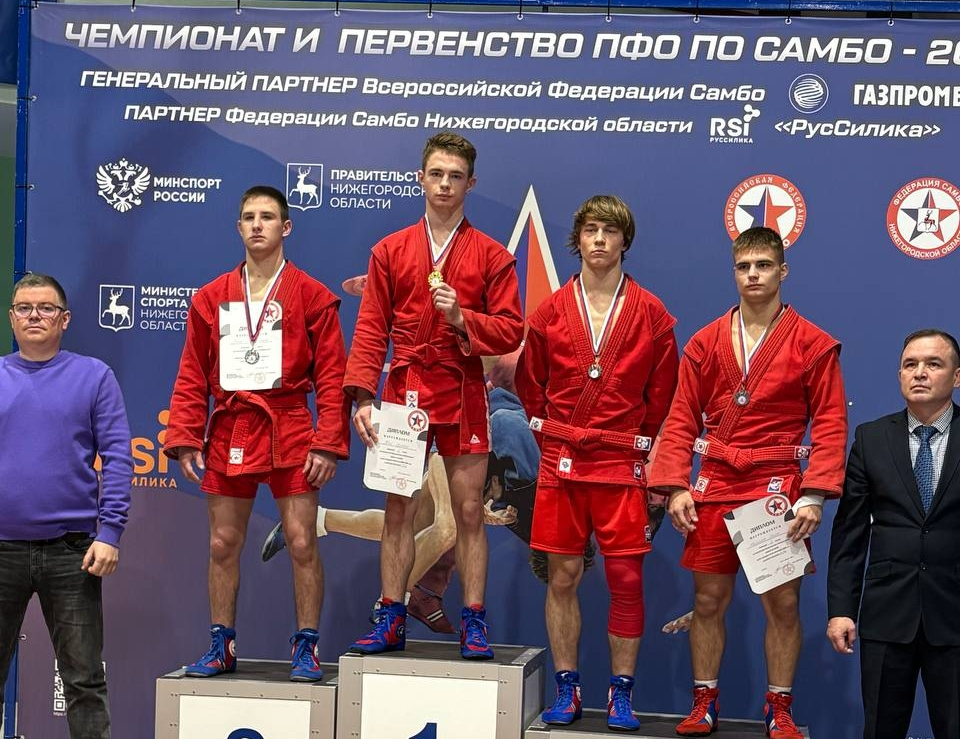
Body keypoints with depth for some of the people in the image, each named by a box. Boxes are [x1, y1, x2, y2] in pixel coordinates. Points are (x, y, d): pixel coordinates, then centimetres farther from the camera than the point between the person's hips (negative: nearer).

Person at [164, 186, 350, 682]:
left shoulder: (312, 297, 1)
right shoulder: (212, 298, 10)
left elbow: (332, 376, -2)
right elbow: (192, 377, 10)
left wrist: (328, 443, -10)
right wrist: (184, 439, 1)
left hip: (289, 430, -3)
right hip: (229, 431, 3)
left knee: (301, 542, -3)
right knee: (223, 544, 7)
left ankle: (306, 647, 7)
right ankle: (221, 646, 18)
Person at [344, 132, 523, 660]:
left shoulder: (491, 256, 5)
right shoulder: (390, 251, 9)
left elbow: (510, 331, 0)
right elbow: (371, 329, 5)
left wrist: (461, 317, -16)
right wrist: (362, 396, -5)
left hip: (462, 393, -1)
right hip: (403, 392, 1)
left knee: (469, 511, 1)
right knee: (398, 509, 4)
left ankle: (473, 624, 6)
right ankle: (391, 621, 11)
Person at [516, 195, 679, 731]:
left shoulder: (652, 315, 2)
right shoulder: (550, 312, 6)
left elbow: (662, 395, 7)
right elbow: (530, 385, 14)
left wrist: (639, 445, 6)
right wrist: (554, 439, 9)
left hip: (623, 466, -1)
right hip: (560, 465, 2)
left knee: (626, 580, -1)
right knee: (562, 576, 4)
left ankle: (621, 693, 8)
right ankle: (567, 689, 13)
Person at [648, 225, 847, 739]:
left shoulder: (814, 346, 1)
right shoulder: (705, 343, 8)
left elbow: (830, 425, -4)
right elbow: (682, 421, 7)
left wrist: (814, 497, -13)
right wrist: (676, 487, -4)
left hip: (778, 489, -2)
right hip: (715, 487, 2)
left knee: (783, 601, 1)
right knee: (708, 599, 6)